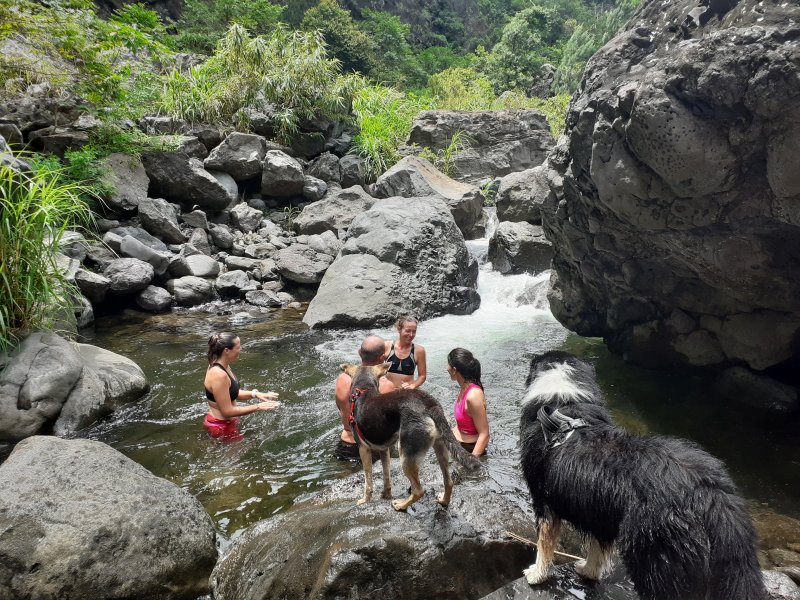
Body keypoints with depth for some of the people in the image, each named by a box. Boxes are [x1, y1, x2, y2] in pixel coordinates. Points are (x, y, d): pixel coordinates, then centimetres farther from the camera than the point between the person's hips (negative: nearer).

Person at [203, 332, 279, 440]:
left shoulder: (223, 366, 0)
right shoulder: (219, 375, -29)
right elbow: (227, 411, -25)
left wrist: (255, 394, -2)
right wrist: (258, 407, -21)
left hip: (226, 422, 9)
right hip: (221, 427, -9)